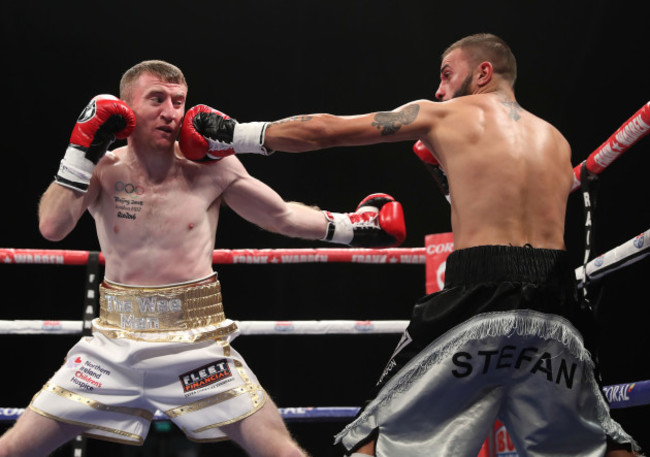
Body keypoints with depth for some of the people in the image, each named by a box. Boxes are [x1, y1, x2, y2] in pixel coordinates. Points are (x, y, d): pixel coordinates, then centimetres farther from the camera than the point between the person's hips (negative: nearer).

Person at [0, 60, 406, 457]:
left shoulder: (210, 168, -2)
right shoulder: (103, 169, 0)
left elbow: (281, 216, 11)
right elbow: (53, 228, -16)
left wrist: (350, 226, 4)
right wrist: (83, 149, -16)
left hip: (197, 346, -1)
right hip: (115, 346, 1)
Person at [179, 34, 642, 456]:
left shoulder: (444, 115, 12)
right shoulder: (556, 141, 22)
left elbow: (321, 130, 12)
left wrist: (236, 135, 22)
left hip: (479, 305, -4)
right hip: (555, 314, 4)